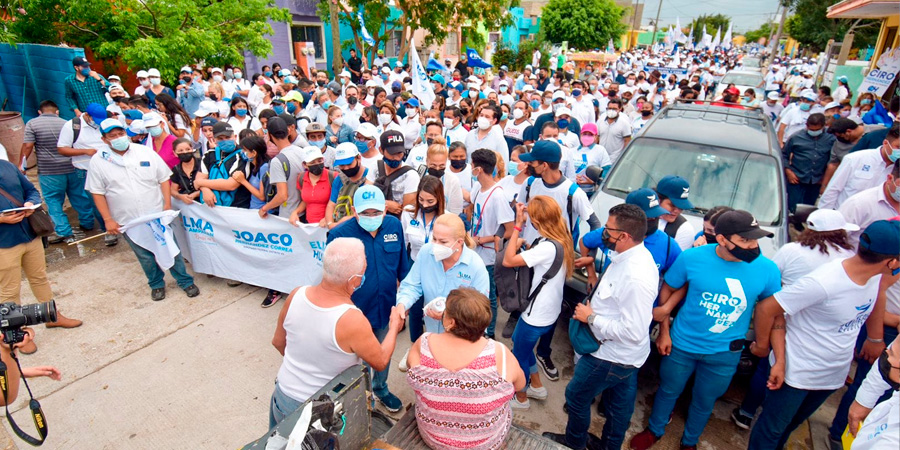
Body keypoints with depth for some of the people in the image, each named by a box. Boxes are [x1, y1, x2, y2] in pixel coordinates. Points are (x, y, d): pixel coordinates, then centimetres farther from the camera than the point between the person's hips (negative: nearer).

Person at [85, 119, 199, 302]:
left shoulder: (146, 152, -2)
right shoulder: (98, 161, -3)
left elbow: (164, 178, 2)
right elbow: (98, 193, 0)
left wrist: (167, 205, -5)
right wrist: (108, 220, -4)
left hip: (157, 215, 0)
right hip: (128, 221, 0)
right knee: (145, 256, 11)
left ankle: (185, 281, 22)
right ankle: (157, 284, 31)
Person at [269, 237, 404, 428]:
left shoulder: (296, 295, -16)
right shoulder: (352, 321, -32)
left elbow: (278, 342, 2)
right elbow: (381, 362, -14)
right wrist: (394, 328, 2)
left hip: (282, 398, 5)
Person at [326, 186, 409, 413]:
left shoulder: (394, 226, -9)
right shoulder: (339, 234, -20)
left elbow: (402, 264, 3)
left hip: (387, 308, 4)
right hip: (356, 312, -4)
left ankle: (381, 388, 54)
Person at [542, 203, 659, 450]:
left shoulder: (636, 277, -35)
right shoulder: (633, 256, -4)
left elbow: (633, 331, -32)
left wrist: (591, 318, -23)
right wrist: (594, 306, 0)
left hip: (611, 356, -8)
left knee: (576, 395, 16)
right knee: (620, 404, 26)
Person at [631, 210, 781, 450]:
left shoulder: (767, 269, -15)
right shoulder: (692, 257, -19)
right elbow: (668, 290, -4)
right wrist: (664, 332, -2)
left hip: (725, 354, 1)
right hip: (681, 345, -1)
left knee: (704, 402, 22)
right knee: (668, 391, 20)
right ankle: (654, 431, 48)